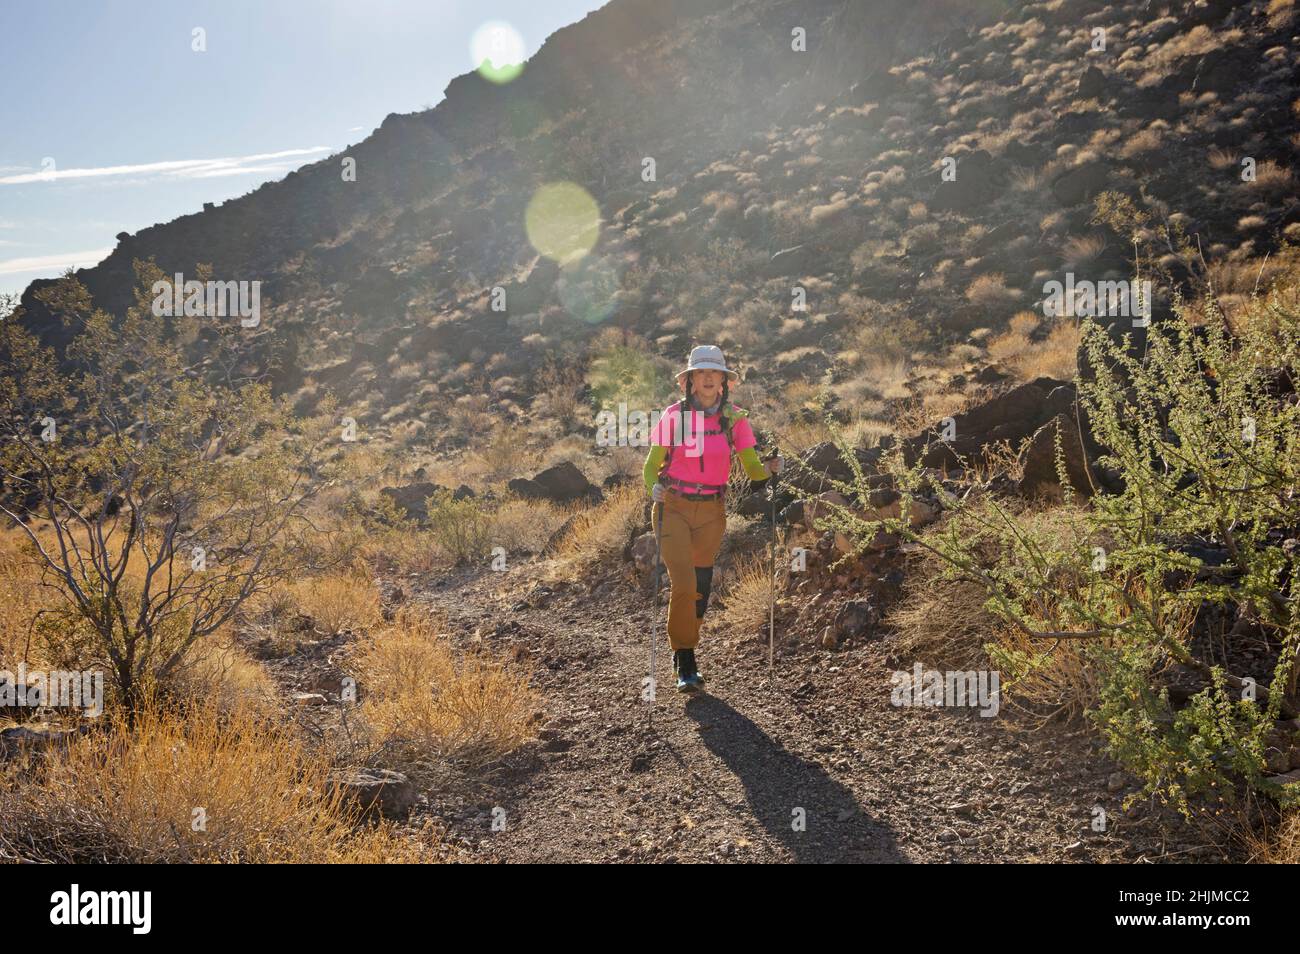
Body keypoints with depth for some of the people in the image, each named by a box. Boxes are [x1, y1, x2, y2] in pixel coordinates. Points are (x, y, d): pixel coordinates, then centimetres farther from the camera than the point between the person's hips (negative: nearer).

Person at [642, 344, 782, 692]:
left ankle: (683, 654, 31)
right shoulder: (673, 415, -4)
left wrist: (770, 467, -21)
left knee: (701, 587, 10)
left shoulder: (735, 418, 1)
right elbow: (651, 465, 2)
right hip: (673, 508, -3)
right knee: (683, 583, -15)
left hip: (711, 511, 3)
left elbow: (752, 469, 0)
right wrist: (654, 486, -19)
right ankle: (686, 665, -4)